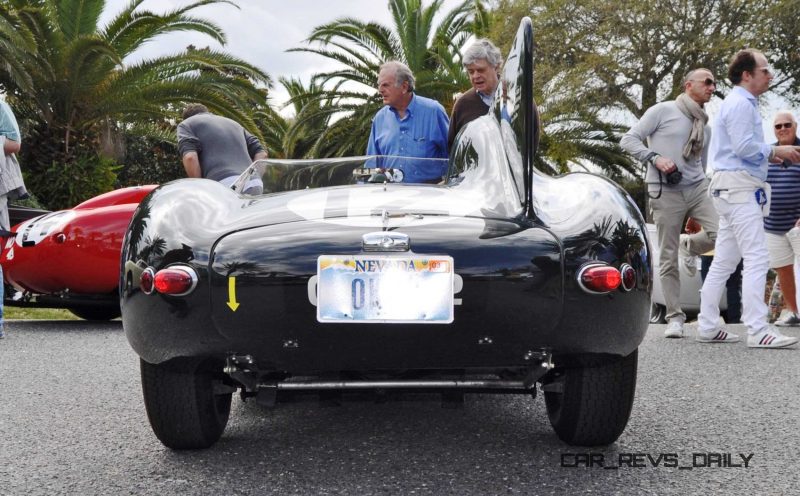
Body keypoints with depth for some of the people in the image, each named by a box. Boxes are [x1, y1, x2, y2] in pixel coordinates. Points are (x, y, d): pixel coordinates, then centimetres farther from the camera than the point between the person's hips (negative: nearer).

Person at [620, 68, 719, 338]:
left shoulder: (705, 127, 18)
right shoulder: (663, 111, 0)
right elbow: (629, 139, -2)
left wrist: (697, 215, 21)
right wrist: (655, 158, -18)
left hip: (697, 188, 5)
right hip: (666, 192, -5)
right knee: (668, 259, -3)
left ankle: (689, 247, 15)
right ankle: (675, 318, 7)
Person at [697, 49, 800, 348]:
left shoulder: (742, 103, 23)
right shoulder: (741, 103, -10)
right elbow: (744, 146, -19)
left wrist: (770, 155, 14)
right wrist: (776, 151, -8)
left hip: (731, 188, 11)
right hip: (739, 186, -11)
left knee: (724, 261, 10)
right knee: (757, 258, -13)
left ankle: (708, 327, 12)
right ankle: (758, 331, -15)